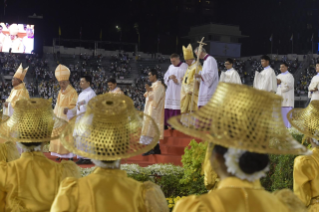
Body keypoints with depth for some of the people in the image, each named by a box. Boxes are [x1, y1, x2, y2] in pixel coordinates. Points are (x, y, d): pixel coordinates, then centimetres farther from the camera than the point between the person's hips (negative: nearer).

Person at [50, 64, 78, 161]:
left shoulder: (72, 92, -11)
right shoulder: (60, 92, 13)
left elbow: (74, 106, -17)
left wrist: (68, 109, -35)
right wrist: (54, 115, 16)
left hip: (68, 118, -7)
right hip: (59, 118, 7)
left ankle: (70, 155, -5)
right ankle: (60, 154, 12)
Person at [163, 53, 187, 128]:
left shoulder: (185, 67, -2)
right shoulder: (171, 67, 17)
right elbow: (165, 77, 15)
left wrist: (177, 80, -18)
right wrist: (169, 77, -7)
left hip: (179, 91, -6)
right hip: (170, 92, 6)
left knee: (178, 107, -11)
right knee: (168, 107, 1)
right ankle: (167, 124, 4)